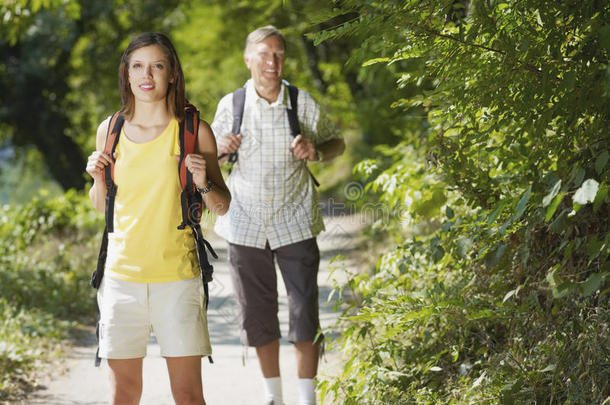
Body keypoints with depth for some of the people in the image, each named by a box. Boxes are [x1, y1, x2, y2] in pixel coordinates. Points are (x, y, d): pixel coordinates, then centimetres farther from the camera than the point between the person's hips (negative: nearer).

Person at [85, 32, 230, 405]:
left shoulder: (195, 131, -2)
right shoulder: (110, 131, 5)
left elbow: (223, 207, 5)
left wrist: (204, 184, -14)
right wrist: (98, 177, -2)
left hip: (177, 277, -2)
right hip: (121, 276, 2)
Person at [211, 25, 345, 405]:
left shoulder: (304, 104, -6)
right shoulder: (230, 105, -2)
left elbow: (337, 143, 8)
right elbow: (210, 157, 12)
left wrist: (316, 151, -14)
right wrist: (220, 149, -12)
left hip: (295, 222, -1)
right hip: (247, 225, 1)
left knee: (305, 314, -3)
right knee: (258, 316, 9)